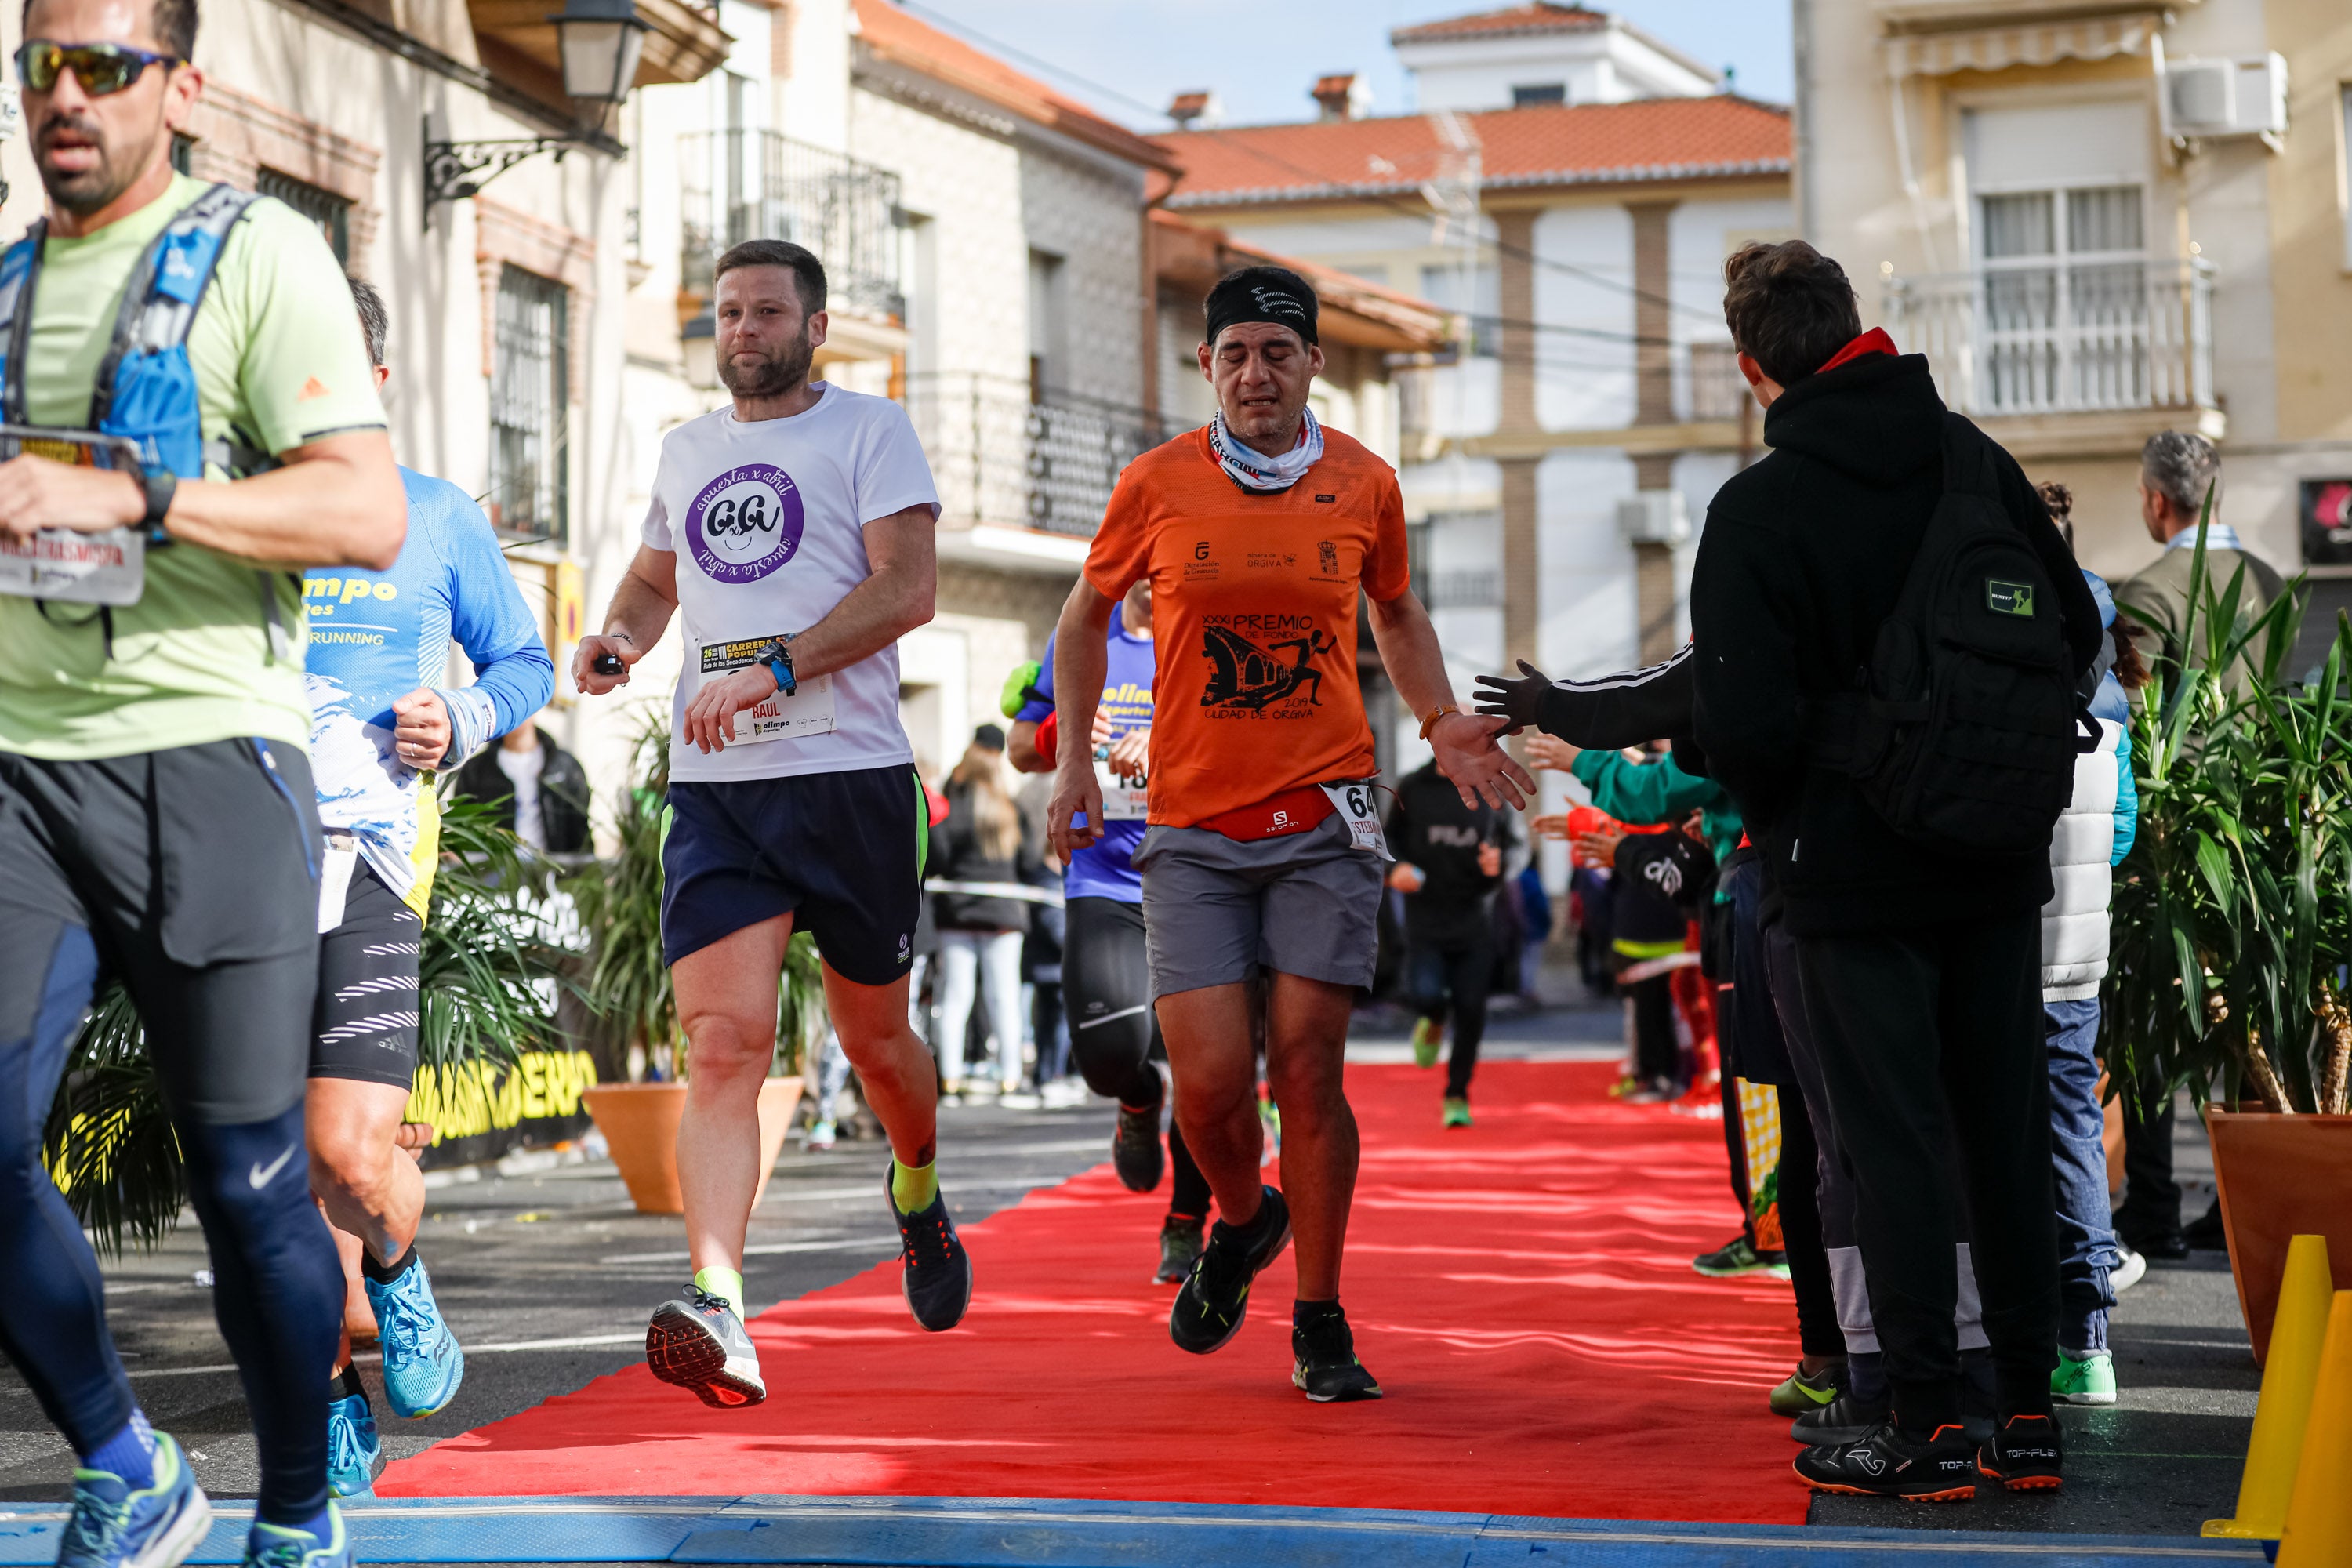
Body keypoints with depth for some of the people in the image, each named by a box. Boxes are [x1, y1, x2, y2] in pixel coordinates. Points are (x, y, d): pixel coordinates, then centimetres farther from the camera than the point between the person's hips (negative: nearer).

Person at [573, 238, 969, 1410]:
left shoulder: (869, 432, 1)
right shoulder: (686, 451, 18)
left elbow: (908, 586, -10)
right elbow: (655, 575, 32)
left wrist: (775, 671, -20)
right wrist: (620, 638, 9)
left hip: (854, 774, -3)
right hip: (716, 788, 3)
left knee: (874, 1036, 12)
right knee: (722, 1041, -14)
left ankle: (917, 1191, 45)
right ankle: (718, 1312, -27)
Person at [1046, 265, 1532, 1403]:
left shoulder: (1363, 484, 3)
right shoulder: (1158, 484, -1)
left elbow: (1395, 613, 21)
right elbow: (1087, 616, 14)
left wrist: (1442, 725, 6)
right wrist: (1074, 758, 6)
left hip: (1325, 814, 0)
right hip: (1192, 826, 0)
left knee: (1307, 1067, -4)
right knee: (1208, 1077, -8)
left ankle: (1319, 1325, 9)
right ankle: (1241, 1223, 27)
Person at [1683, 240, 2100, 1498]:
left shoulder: (1757, 510, -14)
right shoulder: (1970, 457, 3)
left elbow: (1744, 721, -19)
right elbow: (2075, 629, 10)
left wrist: (1767, 811, 2)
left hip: (1858, 869, -5)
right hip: (2000, 866, 5)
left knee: (1894, 1143, 1)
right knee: (2006, 1131, 12)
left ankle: (1929, 1427, 3)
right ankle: (2028, 1413, 17)